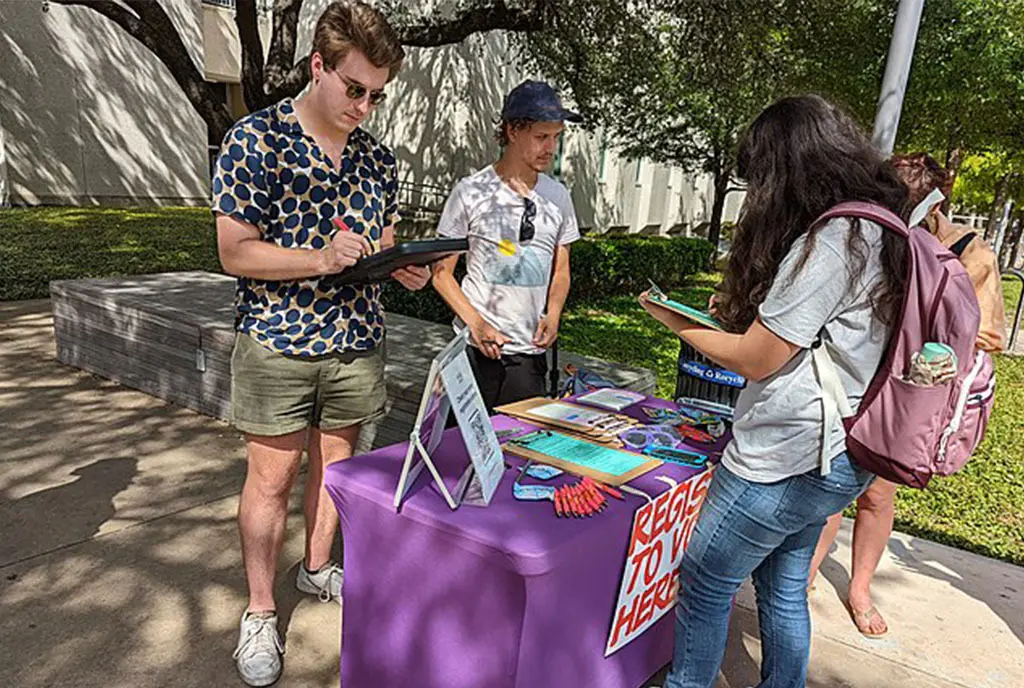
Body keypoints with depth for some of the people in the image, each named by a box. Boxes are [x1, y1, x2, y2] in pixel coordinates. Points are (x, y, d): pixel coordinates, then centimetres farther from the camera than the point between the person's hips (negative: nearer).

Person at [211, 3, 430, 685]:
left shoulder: (377, 156, 6)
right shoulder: (256, 139, -9)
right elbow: (235, 252, -12)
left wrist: (407, 268, -8)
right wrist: (321, 259, -25)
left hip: (357, 340, 5)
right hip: (278, 341, -4)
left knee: (336, 460, 16)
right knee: (272, 476, 5)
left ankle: (319, 567, 38)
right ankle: (260, 613, 22)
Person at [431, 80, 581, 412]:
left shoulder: (558, 197, 7)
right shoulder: (471, 192, -5)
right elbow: (442, 272, -2)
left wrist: (552, 315, -3)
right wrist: (476, 323, -15)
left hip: (530, 351, 3)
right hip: (475, 347, -3)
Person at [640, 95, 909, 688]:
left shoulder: (830, 240, -21)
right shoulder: (883, 233, 8)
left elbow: (755, 359, -18)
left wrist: (677, 322, -5)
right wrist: (742, 315, 12)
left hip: (788, 460, -9)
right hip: (837, 456, 9)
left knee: (705, 581, 8)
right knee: (784, 585, 23)